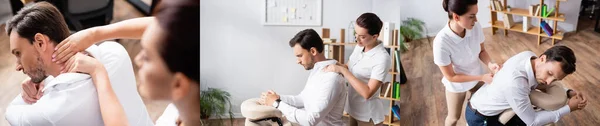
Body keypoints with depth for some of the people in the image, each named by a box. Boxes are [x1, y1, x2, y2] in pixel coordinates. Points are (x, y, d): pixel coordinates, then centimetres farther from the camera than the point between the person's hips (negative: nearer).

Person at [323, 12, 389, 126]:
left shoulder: (382, 58, -25)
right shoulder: (359, 47, -2)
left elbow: (367, 93, -29)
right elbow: (348, 67, 13)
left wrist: (342, 70, -30)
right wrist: (334, 65, -9)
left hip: (368, 116, -7)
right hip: (353, 110, 7)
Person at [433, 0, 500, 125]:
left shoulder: (476, 27, -24)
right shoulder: (441, 42, -37)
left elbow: (481, 51, -4)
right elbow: (451, 77, -26)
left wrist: (490, 64, -24)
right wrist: (482, 77, -26)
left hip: (477, 77, 4)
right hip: (456, 85, -4)